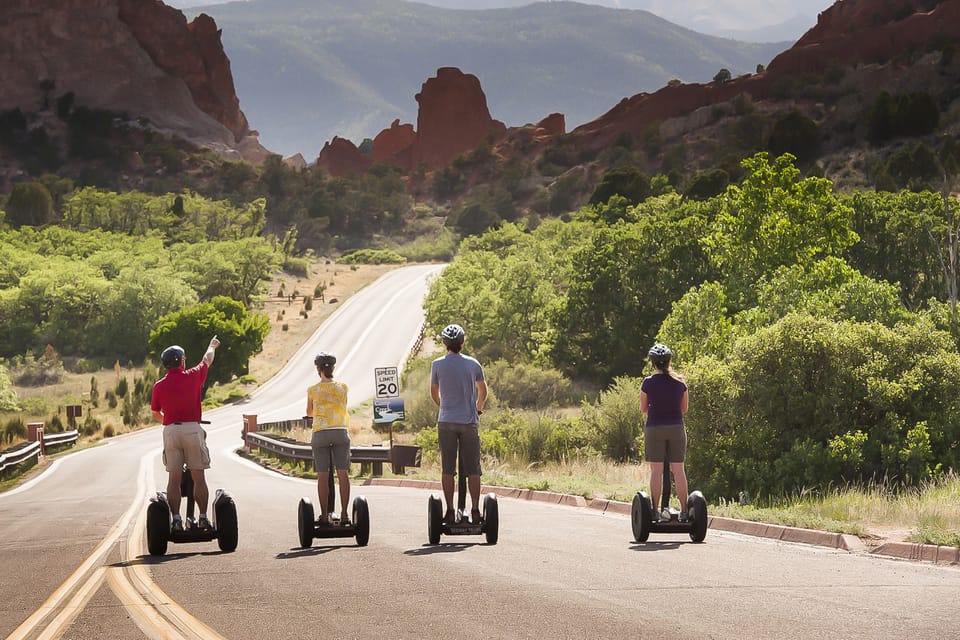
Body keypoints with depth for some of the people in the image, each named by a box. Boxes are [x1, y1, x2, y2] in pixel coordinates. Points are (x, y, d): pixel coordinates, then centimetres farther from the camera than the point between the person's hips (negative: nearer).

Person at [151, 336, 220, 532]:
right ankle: (203, 517, 3)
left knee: (174, 478, 2)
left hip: (170, 431, 1)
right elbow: (207, 360, 19)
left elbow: (156, 413, 13)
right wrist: (212, 346, 39)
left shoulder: (159, 386, 3)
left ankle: (176, 518, -2)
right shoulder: (193, 377, -1)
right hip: (192, 429, -1)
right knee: (198, 477, 3)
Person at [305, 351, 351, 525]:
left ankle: (325, 515, 1)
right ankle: (344, 514, -2)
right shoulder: (342, 387, 4)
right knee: (343, 474, 2)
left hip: (321, 433, -1)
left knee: (323, 476, 1)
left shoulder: (313, 390, 1)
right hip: (340, 432, 1)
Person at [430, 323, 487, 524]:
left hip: (446, 422, 0)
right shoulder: (472, 364, 1)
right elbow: (483, 392, 13)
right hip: (469, 421, 0)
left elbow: (434, 393, 11)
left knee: (447, 469, 4)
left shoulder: (437, 365, -2)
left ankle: (450, 511, 1)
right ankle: (475, 511, 0)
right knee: (473, 469, 3)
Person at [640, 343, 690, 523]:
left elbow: (643, 409, 4)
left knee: (656, 470, 0)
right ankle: (684, 510, 4)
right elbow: (684, 409, 9)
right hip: (676, 427, 2)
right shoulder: (680, 382, 1)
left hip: (655, 428, -2)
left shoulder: (648, 383, -6)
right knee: (678, 470, 5)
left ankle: (655, 510, -2)